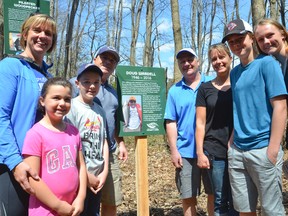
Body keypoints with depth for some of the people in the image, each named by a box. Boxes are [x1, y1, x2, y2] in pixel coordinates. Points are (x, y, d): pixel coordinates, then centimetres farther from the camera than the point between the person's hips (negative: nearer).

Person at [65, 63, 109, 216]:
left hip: (97, 178, 6)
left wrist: (104, 172, 2)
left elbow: (103, 141, 10)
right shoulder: (71, 108, -12)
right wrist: (86, 175, -11)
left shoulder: (100, 110, 8)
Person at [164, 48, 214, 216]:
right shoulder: (174, 91, 6)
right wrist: (174, 150, -3)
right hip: (186, 152, 1)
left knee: (215, 194, 10)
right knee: (188, 198, 8)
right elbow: (171, 123, 3)